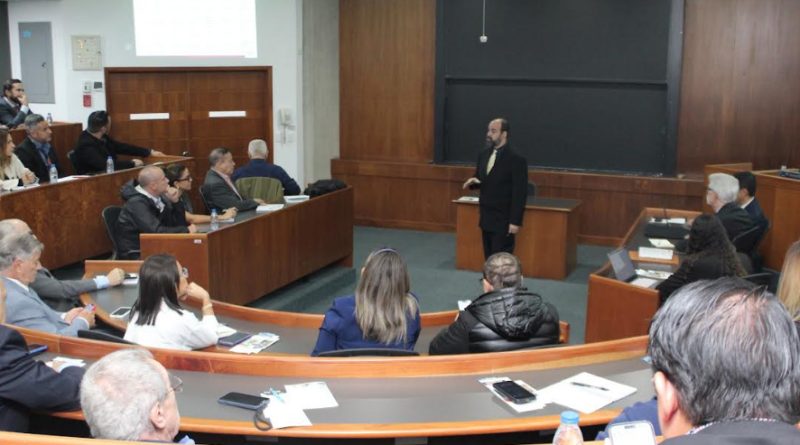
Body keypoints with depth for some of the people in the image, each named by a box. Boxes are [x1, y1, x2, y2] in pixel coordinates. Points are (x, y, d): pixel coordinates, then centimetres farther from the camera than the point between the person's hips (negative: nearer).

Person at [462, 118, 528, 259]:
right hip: (486, 218, 7)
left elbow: (520, 193, -14)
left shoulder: (516, 159, -14)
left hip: (504, 221, -7)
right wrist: (473, 181, -6)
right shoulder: (483, 155, 8)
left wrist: (515, 221, -17)